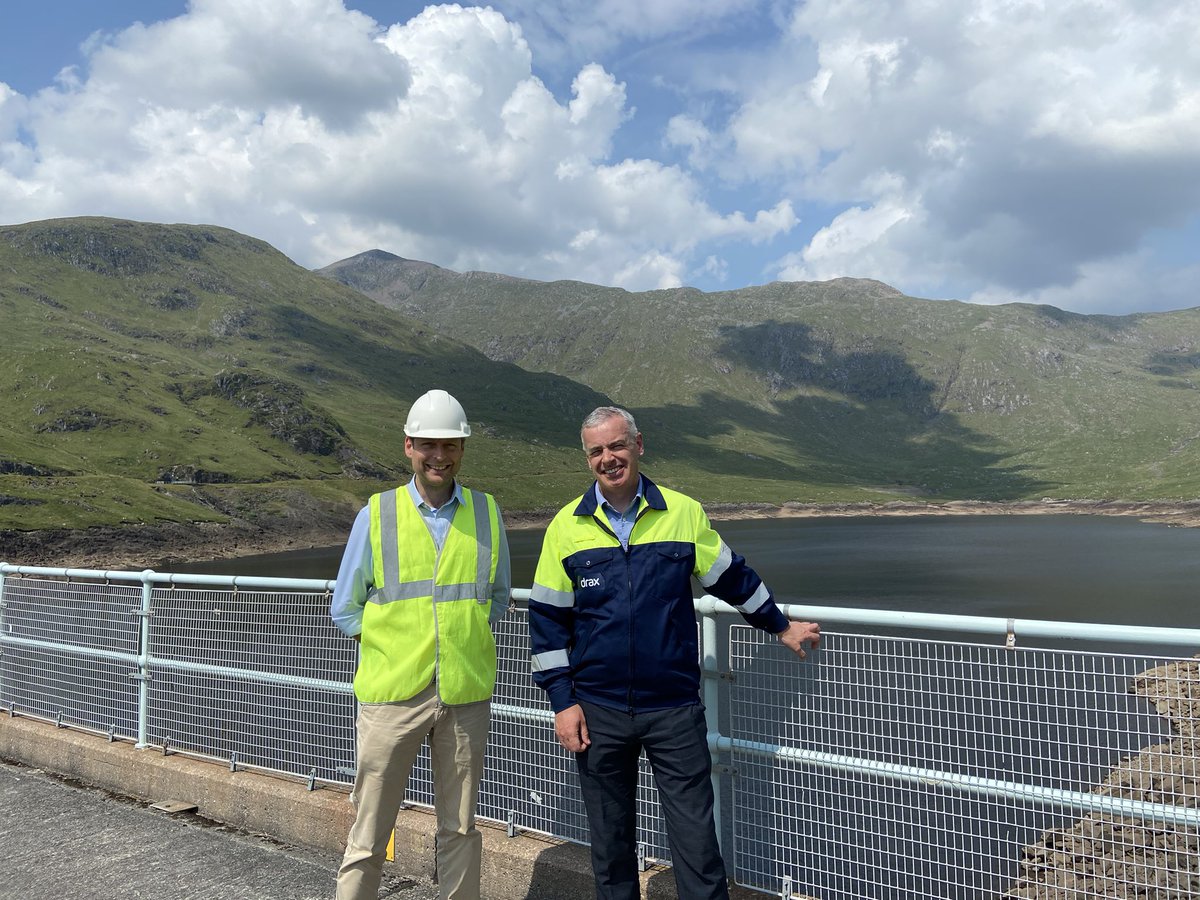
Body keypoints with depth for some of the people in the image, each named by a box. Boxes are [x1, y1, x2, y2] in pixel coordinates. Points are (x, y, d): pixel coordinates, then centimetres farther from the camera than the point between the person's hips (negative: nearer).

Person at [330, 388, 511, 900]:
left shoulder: (486, 513, 5)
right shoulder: (376, 514, 0)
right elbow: (344, 609, 7)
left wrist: (466, 639, 6)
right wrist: (395, 649, 1)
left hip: (466, 691, 2)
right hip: (392, 692, -1)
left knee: (460, 827, 13)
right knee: (368, 832, 4)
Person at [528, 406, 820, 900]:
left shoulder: (684, 513, -1)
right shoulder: (567, 525, 1)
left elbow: (732, 578, 14)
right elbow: (547, 619, 4)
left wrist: (782, 627, 22)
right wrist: (563, 702, -1)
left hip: (675, 710, -1)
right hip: (598, 713, 1)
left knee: (696, 837, 2)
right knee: (610, 840, 14)